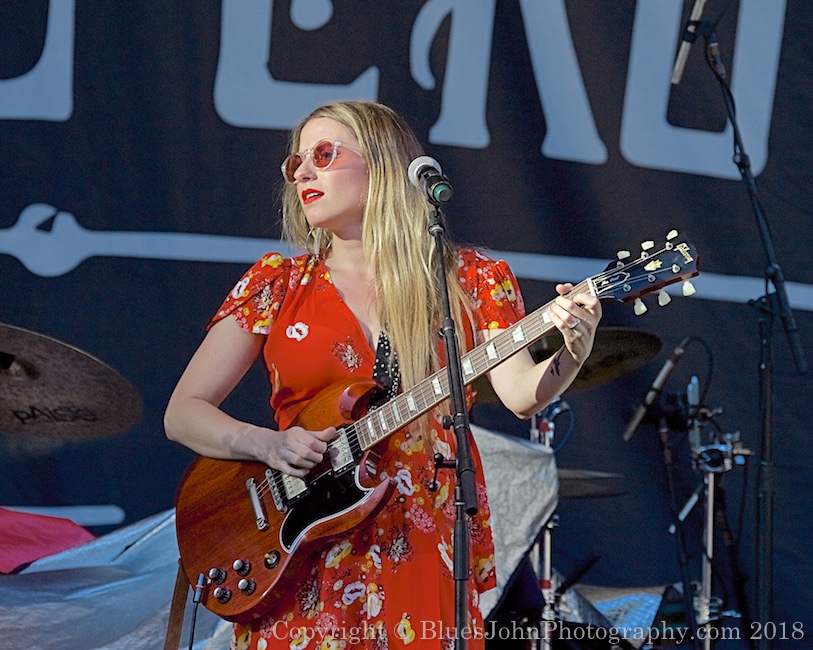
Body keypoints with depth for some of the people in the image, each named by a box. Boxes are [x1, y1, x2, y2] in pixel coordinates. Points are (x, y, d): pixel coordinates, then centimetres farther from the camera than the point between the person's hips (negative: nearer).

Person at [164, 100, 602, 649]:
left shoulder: (469, 279, 6)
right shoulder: (277, 284, 7)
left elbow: (521, 394, -6)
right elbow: (183, 413, 6)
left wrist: (571, 354, -26)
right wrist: (267, 444, -12)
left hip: (430, 548, 0)